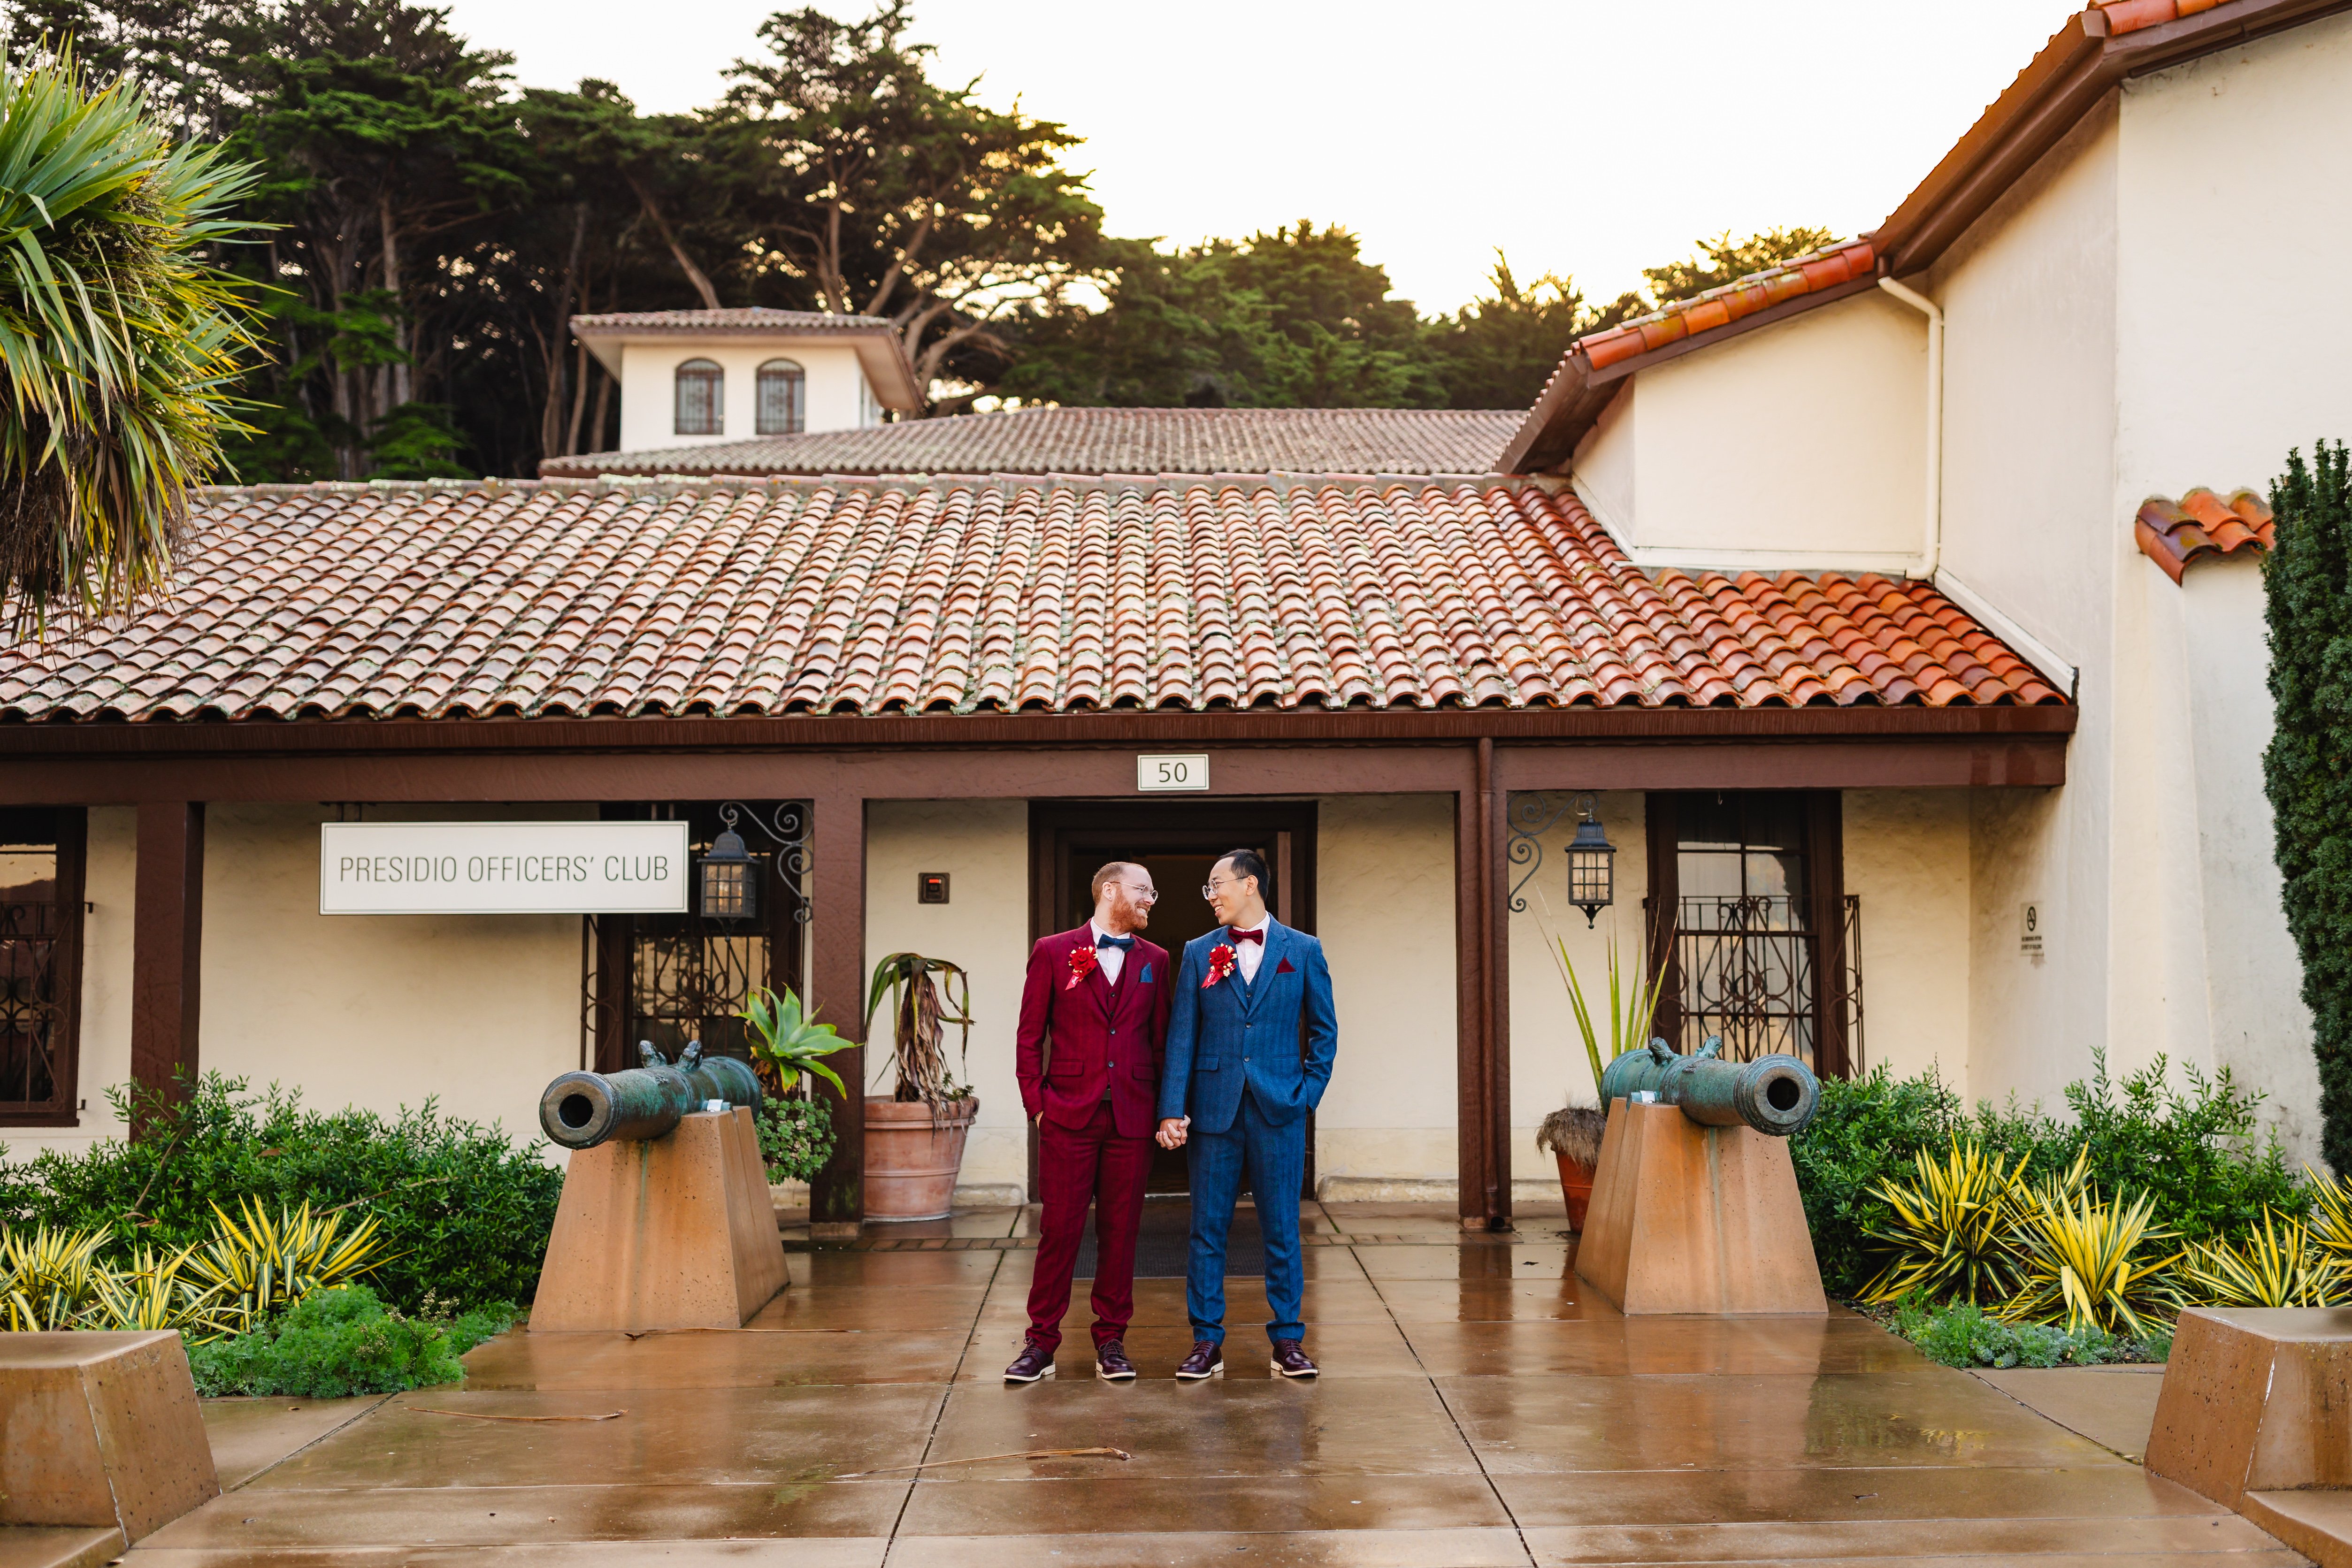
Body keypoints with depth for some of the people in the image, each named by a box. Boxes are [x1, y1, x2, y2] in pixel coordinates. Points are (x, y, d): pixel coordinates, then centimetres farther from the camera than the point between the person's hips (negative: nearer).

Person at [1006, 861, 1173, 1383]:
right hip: (1069, 1115, -2)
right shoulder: (1053, 953, 4)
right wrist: (1036, 1103, -3)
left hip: (1132, 1119, 3)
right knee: (1059, 1230, -2)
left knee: (1121, 1231, 5)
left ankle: (1111, 1339, 16)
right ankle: (1042, 1342, 8)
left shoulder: (1155, 961, 12)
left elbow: (1162, 1041, 12)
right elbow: (1030, 1036, 4)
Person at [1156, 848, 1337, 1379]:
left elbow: (1324, 1030, 9)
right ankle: (1207, 1340, 12)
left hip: (1278, 1111, -1)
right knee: (1208, 1228, 4)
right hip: (1214, 1107, 1)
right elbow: (1181, 1036, 2)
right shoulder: (1199, 953, 6)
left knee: (1282, 1229, 4)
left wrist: (1309, 1092, -2)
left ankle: (1288, 1339, 14)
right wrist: (1172, 1110, -5)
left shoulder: (1303, 951, 5)